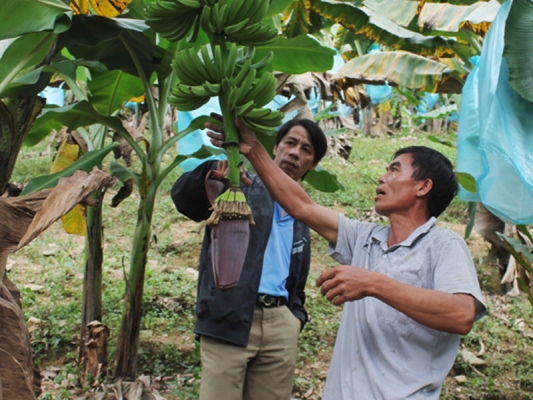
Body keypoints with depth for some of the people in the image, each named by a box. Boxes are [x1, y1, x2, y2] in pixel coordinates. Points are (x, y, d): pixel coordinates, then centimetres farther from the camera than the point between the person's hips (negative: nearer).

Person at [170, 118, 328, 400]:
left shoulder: (303, 215, 20)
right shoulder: (241, 186, 3)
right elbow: (184, 199, -14)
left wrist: (296, 315, 6)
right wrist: (212, 173, -34)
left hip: (281, 326, 5)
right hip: (228, 322, -5)